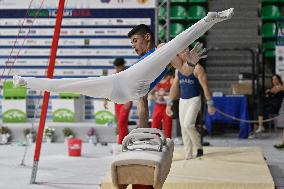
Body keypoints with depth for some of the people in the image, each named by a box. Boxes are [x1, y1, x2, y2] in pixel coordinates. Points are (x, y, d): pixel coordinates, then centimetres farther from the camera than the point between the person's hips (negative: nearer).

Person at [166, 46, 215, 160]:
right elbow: (174, 87, 16)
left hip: (194, 100, -6)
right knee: (184, 129, 4)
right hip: (182, 101, 7)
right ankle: (188, 156, 11)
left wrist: (210, 104, -12)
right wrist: (169, 104, 13)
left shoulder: (197, 68, -8)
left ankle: (199, 147, -1)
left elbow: (205, 87, -10)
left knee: (188, 124, -22)